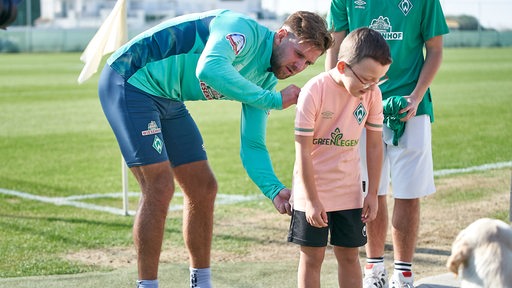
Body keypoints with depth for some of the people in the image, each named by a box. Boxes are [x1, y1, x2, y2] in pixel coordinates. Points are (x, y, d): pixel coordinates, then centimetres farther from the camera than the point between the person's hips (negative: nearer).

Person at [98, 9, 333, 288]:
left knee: (203, 188, 8)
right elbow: (209, 69, -41)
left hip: (167, 99, 9)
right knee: (160, 188, -16)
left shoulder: (265, 81, 4)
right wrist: (273, 100, -34)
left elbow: (252, 146, 4)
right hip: (129, 81, -9)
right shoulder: (244, 30, -22)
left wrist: (274, 189, -15)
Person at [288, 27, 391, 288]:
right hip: (312, 191, -4)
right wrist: (312, 200, -15)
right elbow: (303, 152, -17)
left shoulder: (372, 93, -8)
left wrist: (372, 194, 3)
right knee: (312, 257, 4)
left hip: (349, 193, 4)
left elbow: (374, 145, 3)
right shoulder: (314, 91, -20)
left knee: (349, 255, 10)